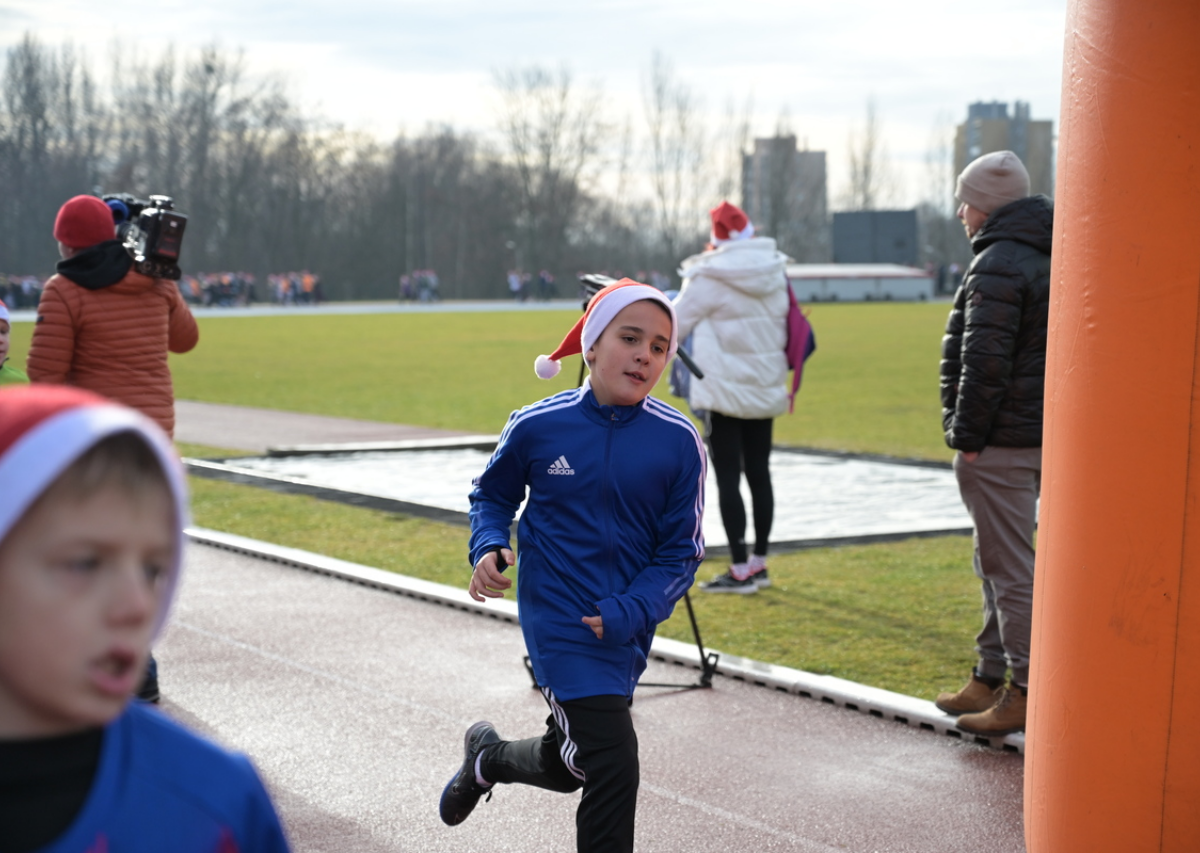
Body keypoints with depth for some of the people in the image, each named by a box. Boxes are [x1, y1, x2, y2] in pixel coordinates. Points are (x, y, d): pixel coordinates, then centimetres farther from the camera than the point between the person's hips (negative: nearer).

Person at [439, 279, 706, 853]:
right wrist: (489, 548, -10)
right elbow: (492, 494, 10)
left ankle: (486, 756, 51)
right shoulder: (537, 427, -9)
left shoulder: (678, 441, -8)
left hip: (626, 629, 3)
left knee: (566, 766, 20)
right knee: (612, 765, -15)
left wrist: (630, 612, -16)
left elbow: (681, 552, -2)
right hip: (558, 620, -3)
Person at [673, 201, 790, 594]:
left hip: (725, 391, -6)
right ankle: (759, 563, 18)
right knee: (759, 473, 12)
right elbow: (783, 329, 11)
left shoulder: (709, 278, -12)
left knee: (728, 478, -3)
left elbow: (673, 325, -4)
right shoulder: (775, 272, 5)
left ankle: (740, 571, -4)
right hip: (766, 388, 6)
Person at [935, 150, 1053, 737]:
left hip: (998, 445, -10)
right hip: (1041, 438, 10)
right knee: (995, 562, 17)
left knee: (1009, 567, -6)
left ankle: (1025, 692, -3)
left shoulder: (998, 265, -16)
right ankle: (989, 677, 25)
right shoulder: (1045, 258, 16)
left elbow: (985, 361, -21)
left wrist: (968, 435, -16)